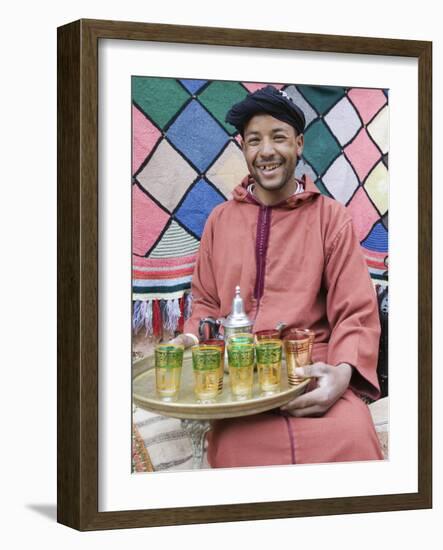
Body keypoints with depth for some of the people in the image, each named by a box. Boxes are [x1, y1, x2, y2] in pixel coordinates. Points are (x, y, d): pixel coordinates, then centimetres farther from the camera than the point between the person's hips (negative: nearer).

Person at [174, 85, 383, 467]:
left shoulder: (331, 217, 6)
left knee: (350, 436, -34)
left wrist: (342, 372, -19)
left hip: (313, 375, -1)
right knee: (239, 445, -34)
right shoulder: (221, 220, 15)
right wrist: (193, 341, 0)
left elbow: (356, 314, 1)